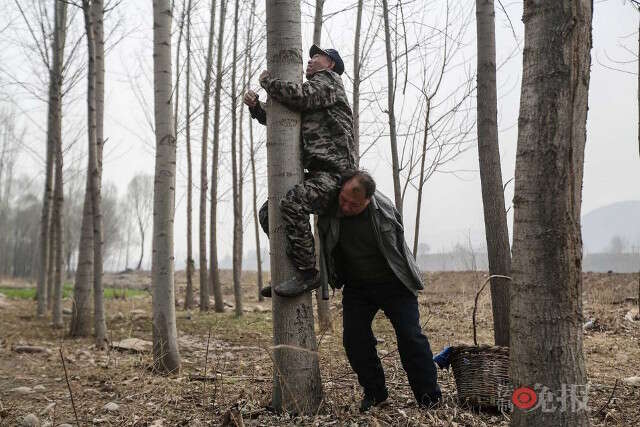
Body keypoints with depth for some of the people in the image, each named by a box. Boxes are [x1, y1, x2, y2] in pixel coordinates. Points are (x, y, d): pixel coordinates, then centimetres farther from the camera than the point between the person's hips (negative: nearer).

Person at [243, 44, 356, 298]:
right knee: (268, 212, 11)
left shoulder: (329, 81, 3)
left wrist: (267, 80, -2)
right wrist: (255, 106, 12)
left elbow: (299, 95, -18)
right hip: (314, 172, 10)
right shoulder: (313, 88, 29)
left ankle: (308, 274, -27)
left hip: (333, 172, -10)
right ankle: (293, 271, 13)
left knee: (292, 203, -32)